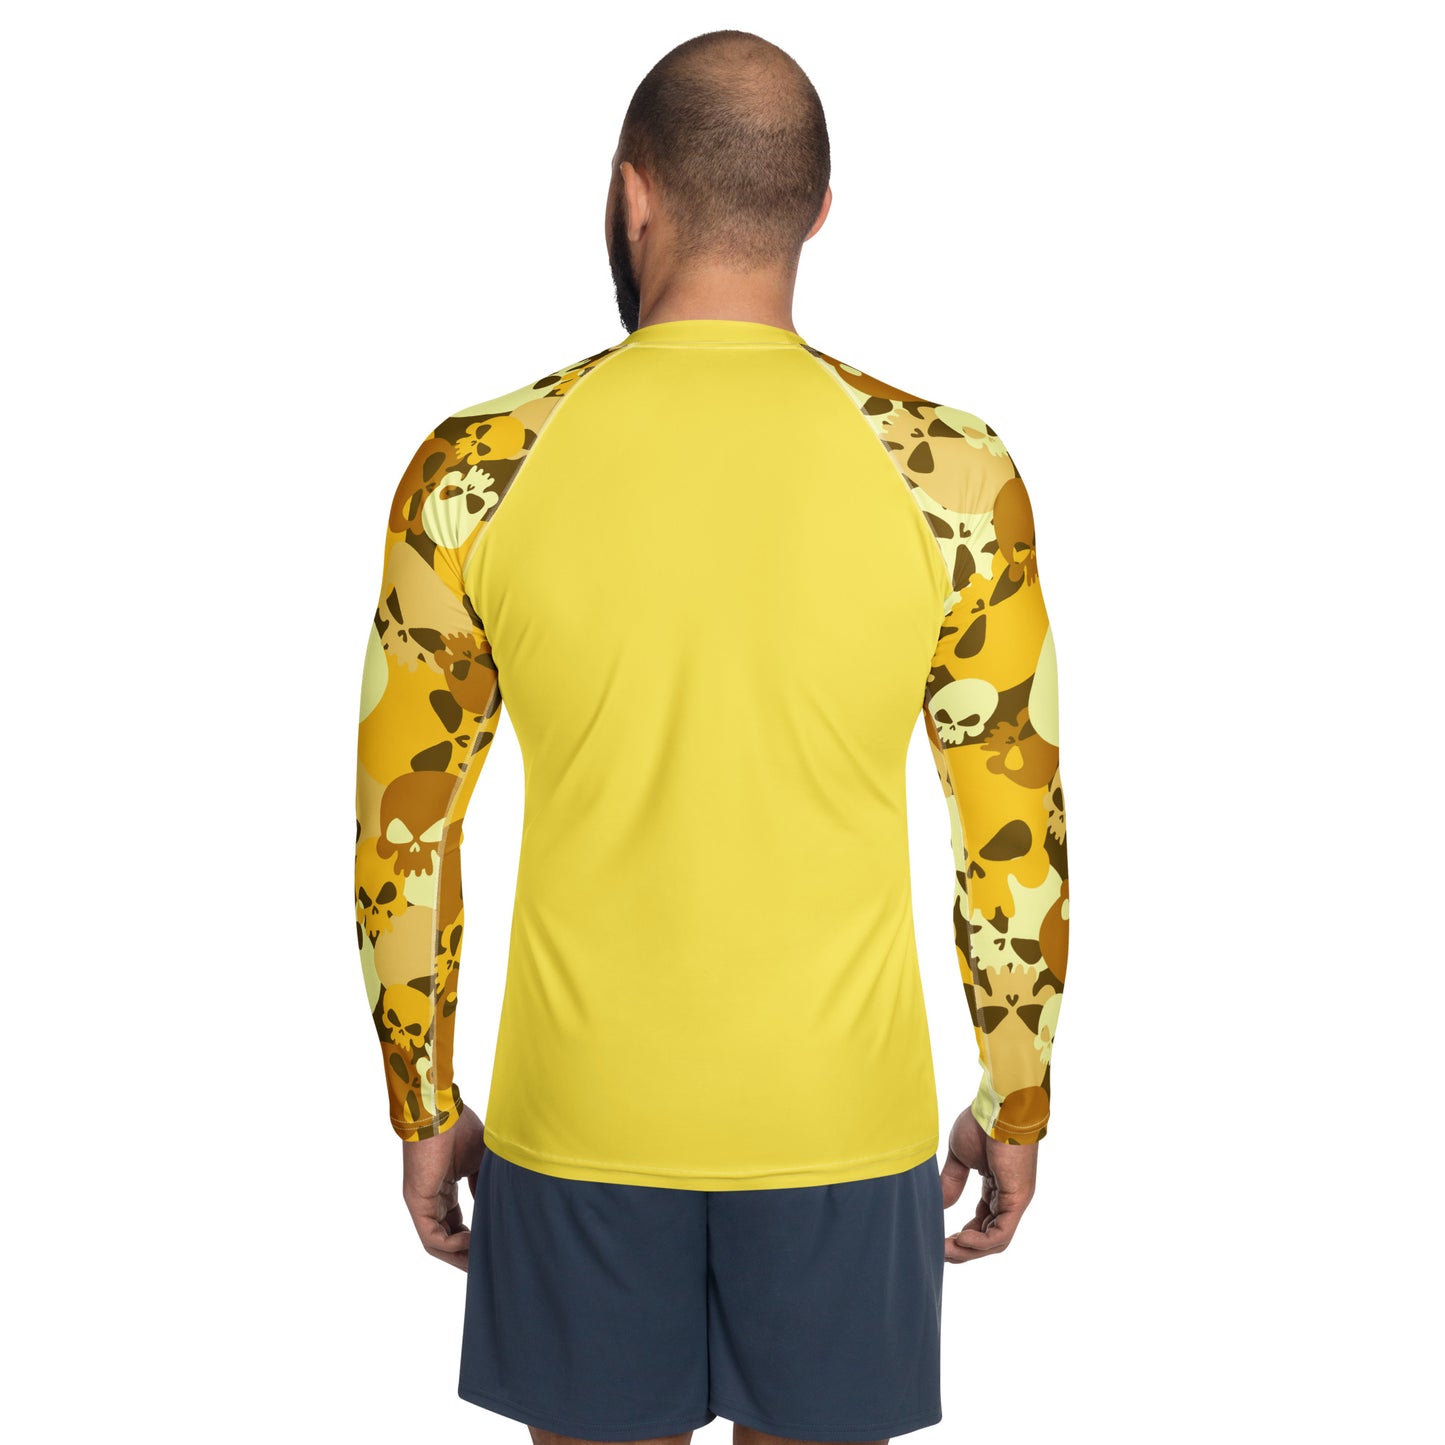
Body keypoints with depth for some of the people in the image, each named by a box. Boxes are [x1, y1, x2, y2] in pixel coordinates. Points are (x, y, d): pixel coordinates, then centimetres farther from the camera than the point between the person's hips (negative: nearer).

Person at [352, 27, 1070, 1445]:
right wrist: (1014, 1109, 9)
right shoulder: (954, 480, -11)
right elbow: (1019, 844, -5)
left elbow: (405, 836, -3)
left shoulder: (475, 473, -9)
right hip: (839, 1119, 0)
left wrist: (424, 1107, 10)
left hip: (575, 1118, 1)